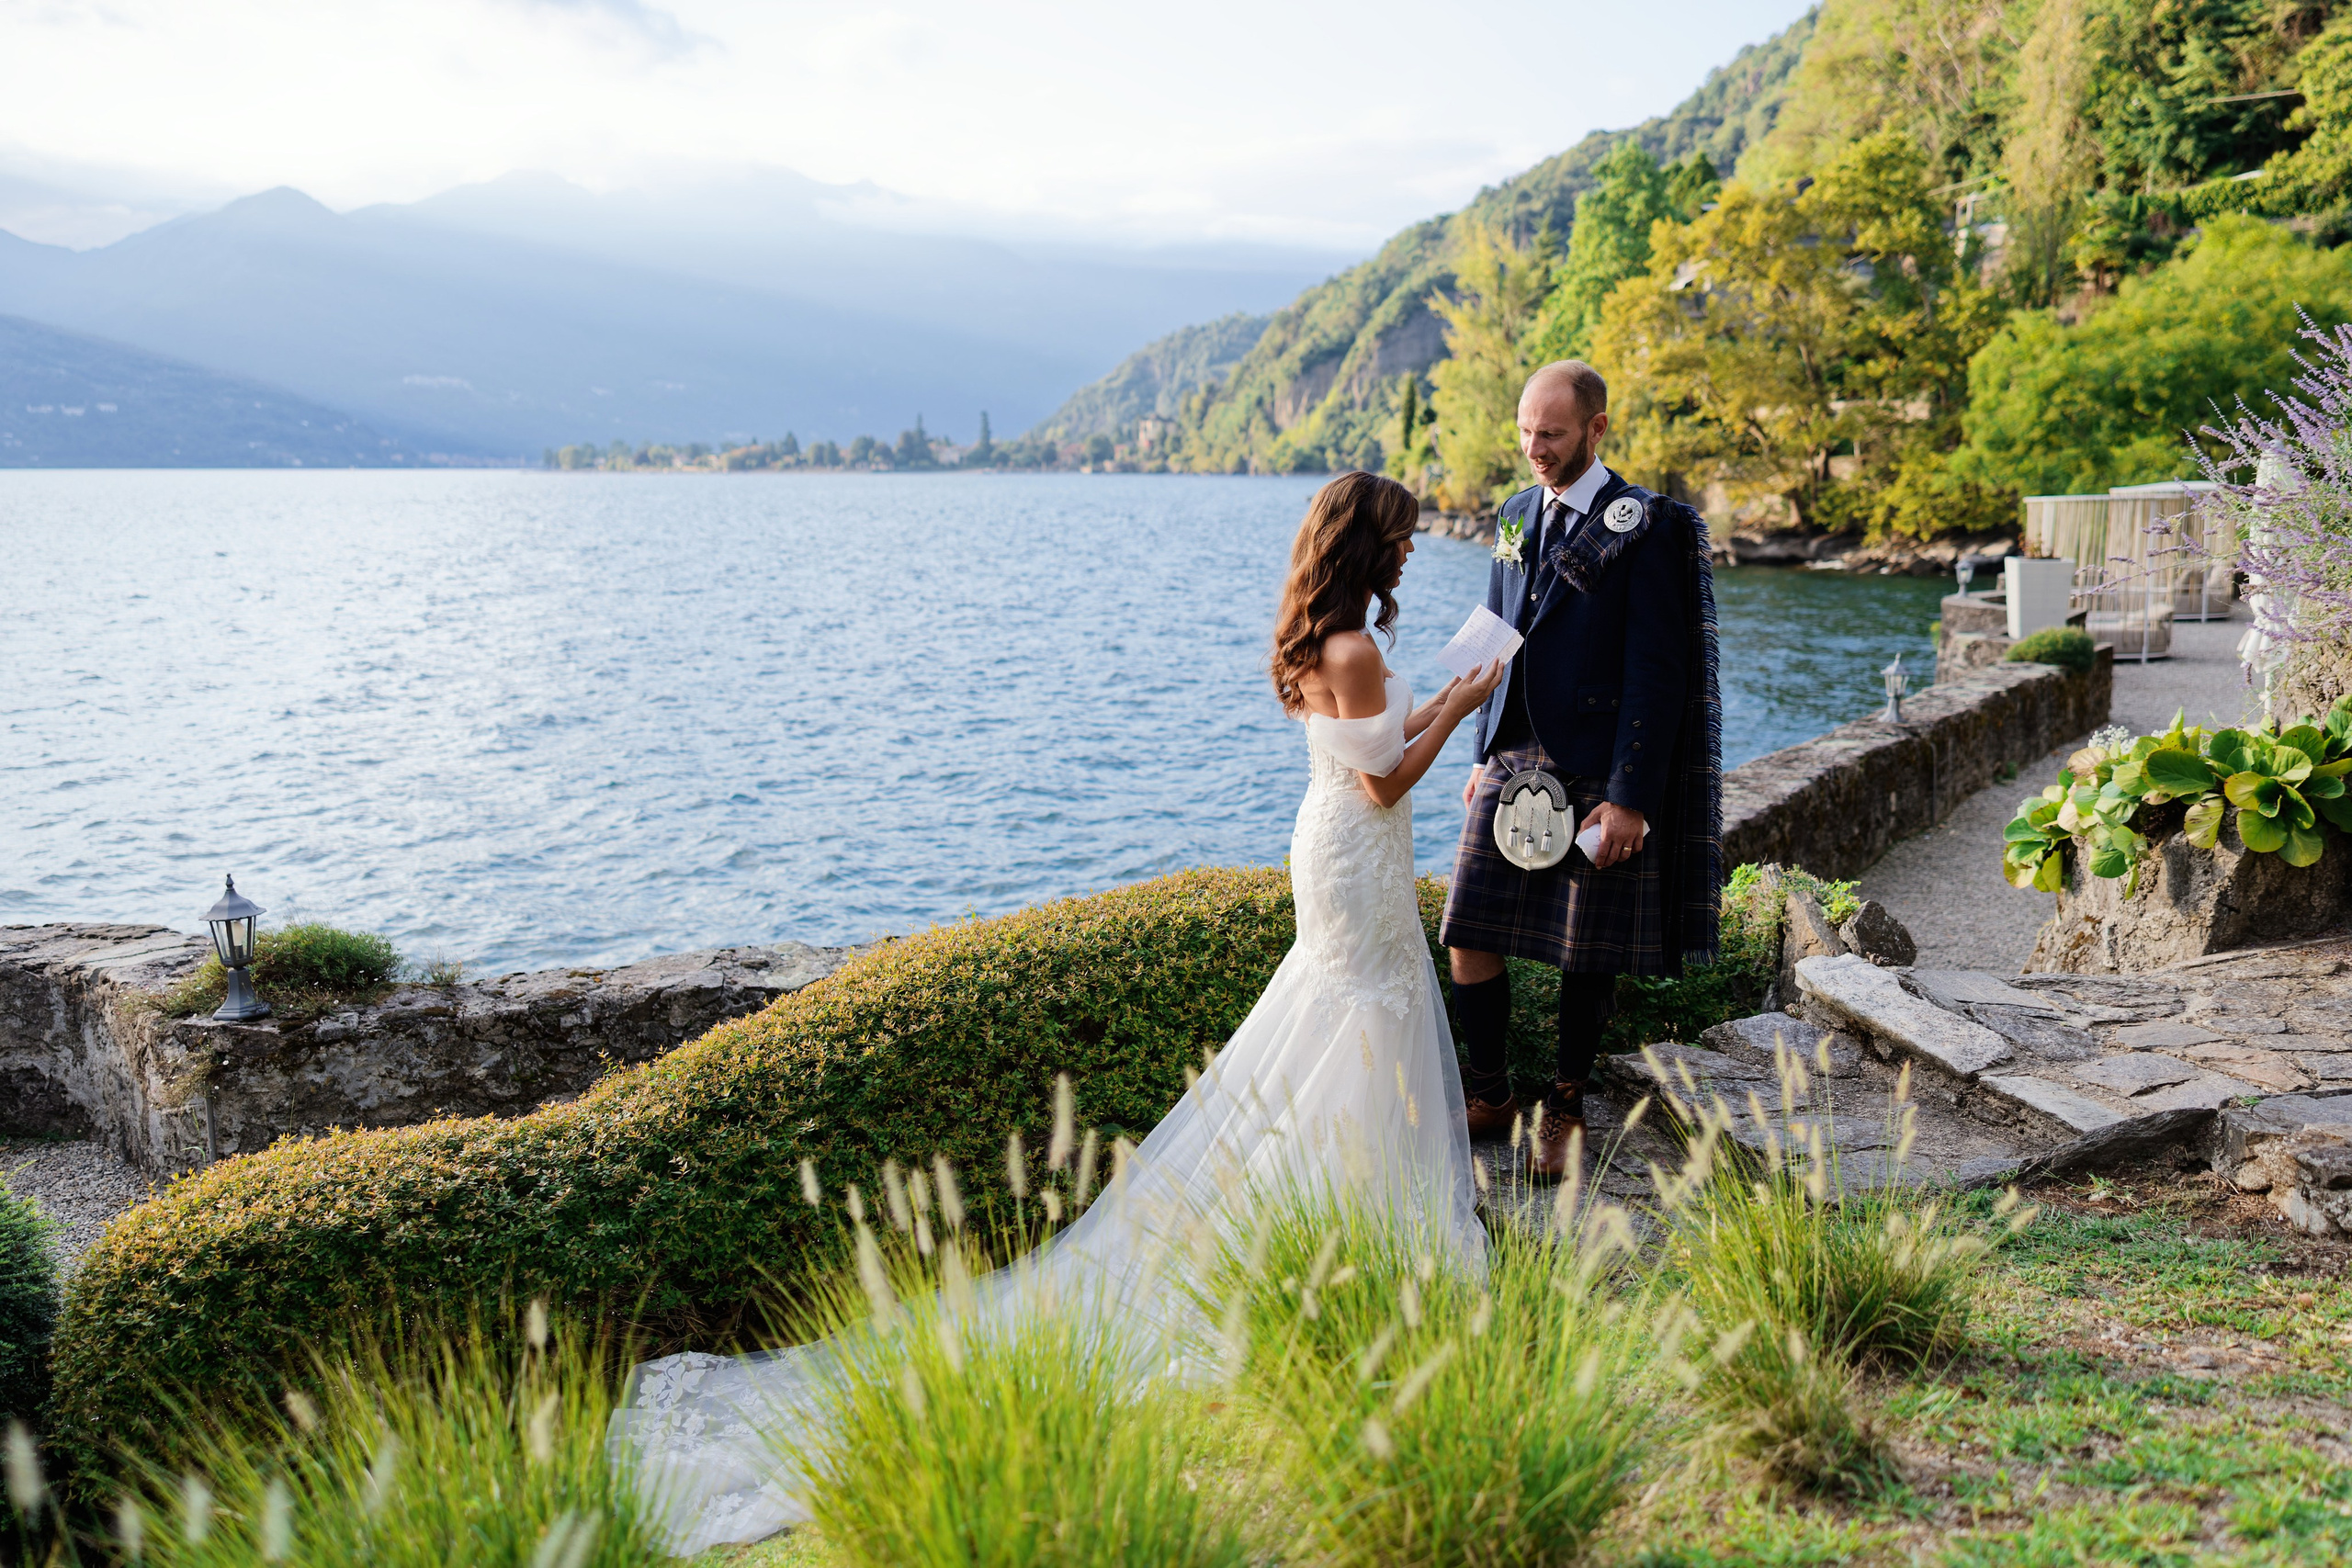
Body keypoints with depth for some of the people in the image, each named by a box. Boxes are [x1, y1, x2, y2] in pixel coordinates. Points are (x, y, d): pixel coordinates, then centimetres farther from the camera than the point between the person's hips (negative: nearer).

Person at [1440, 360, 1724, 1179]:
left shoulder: (1642, 527, -9)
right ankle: (1489, 1096, 22)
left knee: (1587, 958, 6)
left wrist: (1632, 797, -16)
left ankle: (1562, 1109, 25)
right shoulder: (1516, 516, 12)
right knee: (1468, 941, 4)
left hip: (1595, 775, -5)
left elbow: (1655, 673, -12)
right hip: (1512, 764, 6)